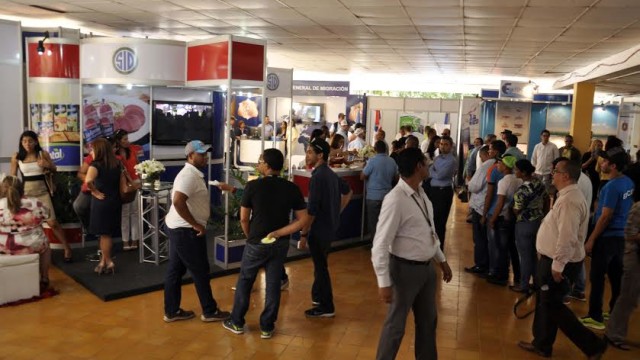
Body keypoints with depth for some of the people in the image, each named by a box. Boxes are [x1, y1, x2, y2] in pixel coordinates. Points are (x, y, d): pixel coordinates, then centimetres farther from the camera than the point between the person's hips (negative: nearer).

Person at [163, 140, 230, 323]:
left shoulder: (193, 174, 13)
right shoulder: (189, 175, -20)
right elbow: (178, 201, -31)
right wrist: (196, 224, -23)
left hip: (178, 228, 10)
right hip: (186, 231, -10)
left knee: (175, 270, 15)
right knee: (200, 272, 3)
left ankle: (171, 311, 25)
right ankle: (210, 311, 16)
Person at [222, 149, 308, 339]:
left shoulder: (253, 186, -13)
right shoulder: (292, 188, -5)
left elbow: (244, 218, -8)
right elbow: (303, 219, -7)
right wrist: (278, 233, -9)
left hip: (257, 243, -2)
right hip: (280, 244, 2)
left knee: (244, 281, 15)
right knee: (273, 284, 11)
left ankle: (237, 322, 26)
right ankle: (267, 327, 20)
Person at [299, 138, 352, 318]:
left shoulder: (318, 176, -20)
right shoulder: (330, 174, 9)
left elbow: (312, 209, -23)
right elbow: (348, 192, 24)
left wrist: (304, 234, -17)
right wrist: (337, 212, 21)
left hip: (319, 229, -9)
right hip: (329, 227, 9)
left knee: (321, 267, 2)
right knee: (321, 263, 22)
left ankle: (326, 307, 12)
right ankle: (318, 296, 36)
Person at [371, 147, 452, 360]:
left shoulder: (420, 193, 3)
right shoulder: (396, 200, -25)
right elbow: (381, 244, -25)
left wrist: (442, 260, 19)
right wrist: (384, 282, -26)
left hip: (427, 267, 8)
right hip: (406, 269, -8)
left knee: (428, 320, 23)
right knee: (396, 324, 9)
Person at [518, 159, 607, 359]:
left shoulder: (569, 200, -24)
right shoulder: (567, 196, 10)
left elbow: (567, 237, -29)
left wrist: (558, 265, -24)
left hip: (559, 262, -10)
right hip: (553, 259, 10)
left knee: (552, 305, 2)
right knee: (544, 302, 18)